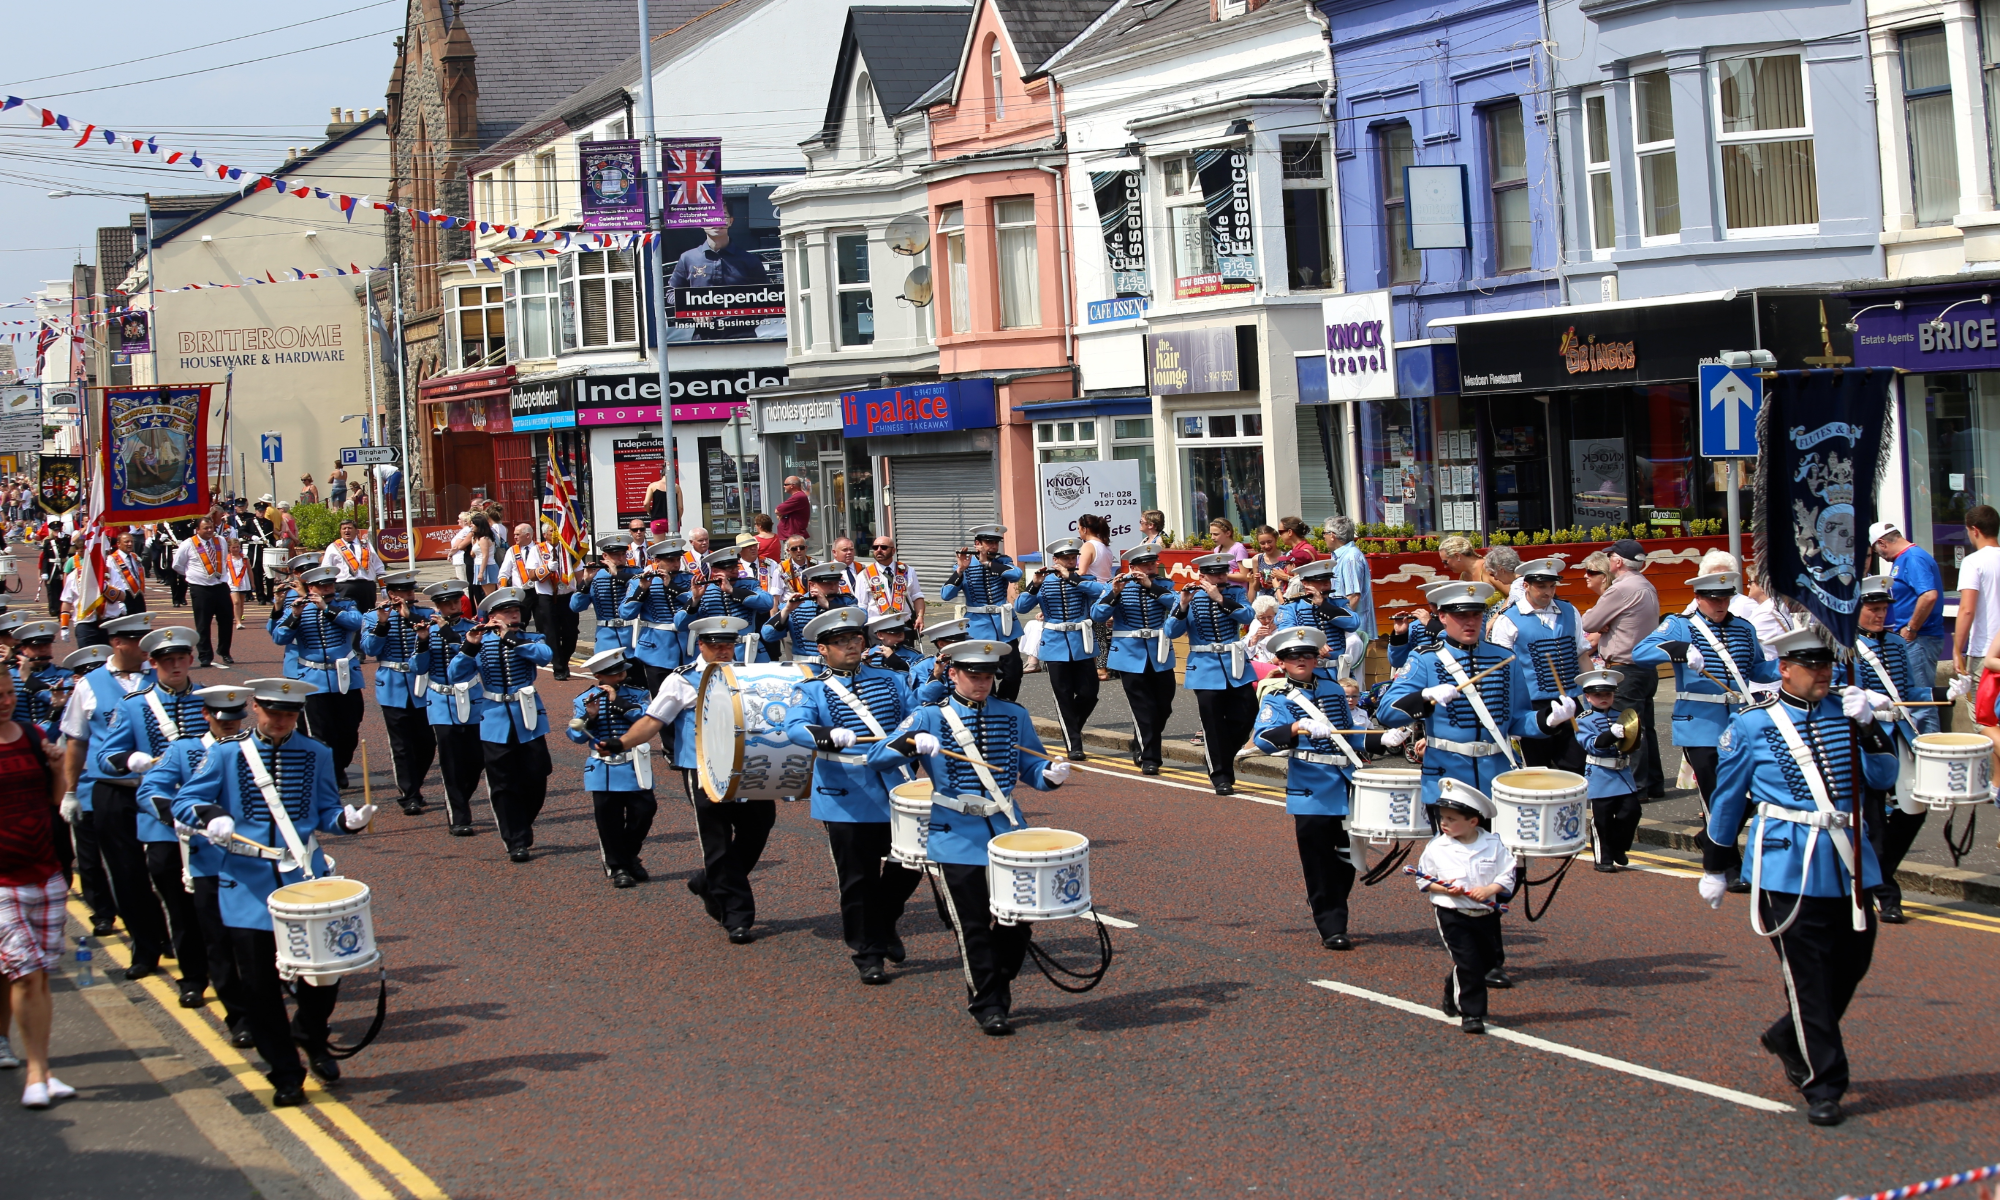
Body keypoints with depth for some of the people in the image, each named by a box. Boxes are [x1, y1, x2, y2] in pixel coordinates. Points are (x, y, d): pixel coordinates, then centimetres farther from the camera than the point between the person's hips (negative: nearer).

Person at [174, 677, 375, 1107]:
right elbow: (184, 802, -1)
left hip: (306, 881, 1)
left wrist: (349, 819, -15)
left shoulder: (316, 755, 7)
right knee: (259, 986, -1)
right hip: (249, 887, -1)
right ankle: (285, 1076, 13)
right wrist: (211, 817, -22)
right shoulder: (226, 754, 2)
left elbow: (327, 811, 8)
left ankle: (311, 1036, 31)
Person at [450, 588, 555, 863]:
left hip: (529, 720, 1)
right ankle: (517, 842, 4)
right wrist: (469, 647, -22)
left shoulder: (530, 640, 5)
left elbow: (545, 655, -19)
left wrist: (510, 637, -23)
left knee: (536, 781, 2)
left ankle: (523, 824, 28)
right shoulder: (480, 644, 4)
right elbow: (457, 675, -8)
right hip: (496, 724, -1)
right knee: (504, 785, -2)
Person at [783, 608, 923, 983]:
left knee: (908, 866, 7)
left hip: (897, 792, 3)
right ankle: (868, 954, 13)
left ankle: (883, 923, 34)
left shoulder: (890, 681, 13)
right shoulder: (812, 690, 2)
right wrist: (830, 736, -37)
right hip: (847, 799, -3)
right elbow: (795, 728, -16)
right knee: (858, 879, 0)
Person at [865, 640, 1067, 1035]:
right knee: (974, 925, -2)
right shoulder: (930, 717, -3)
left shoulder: (1014, 716, 7)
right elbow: (878, 758, -11)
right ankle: (987, 1005, 11)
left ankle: (995, 985, 28)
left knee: (1020, 915, 5)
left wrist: (1052, 774, -14)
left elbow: (1031, 767, 9)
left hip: (1008, 831, 3)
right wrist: (913, 742, -31)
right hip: (957, 838, -3)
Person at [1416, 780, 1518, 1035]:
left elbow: (1507, 874, 0)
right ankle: (1471, 1013, -1)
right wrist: (1444, 888, -18)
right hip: (1451, 915, -3)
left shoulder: (1492, 846, -3)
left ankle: (1453, 996, 36)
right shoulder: (1436, 847, -6)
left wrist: (1490, 889, -18)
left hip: (1486, 915, 3)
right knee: (1468, 964, -10)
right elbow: (1424, 880, 0)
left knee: (1490, 960, 14)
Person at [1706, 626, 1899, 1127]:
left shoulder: (1846, 713, 8)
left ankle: (1788, 1039, 35)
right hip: (1790, 865, -5)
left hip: (1849, 861, 5)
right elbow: (1727, 799, 5)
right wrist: (1714, 869, 10)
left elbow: (1883, 777, 2)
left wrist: (1867, 727, -14)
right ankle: (1823, 1086, 5)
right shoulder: (1753, 725, -3)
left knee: (1853, 962, 12)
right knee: (1809, 977, -4)